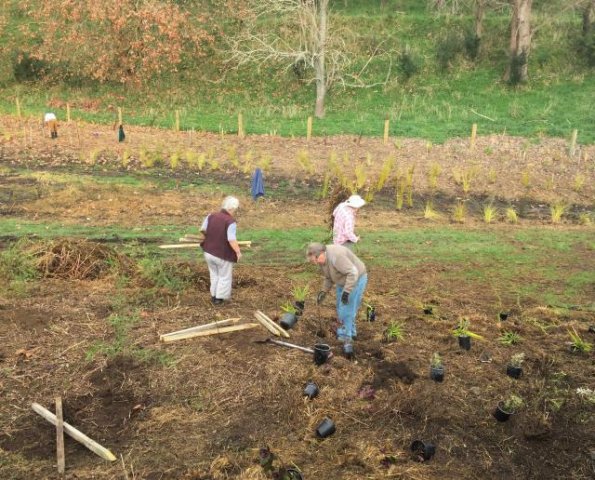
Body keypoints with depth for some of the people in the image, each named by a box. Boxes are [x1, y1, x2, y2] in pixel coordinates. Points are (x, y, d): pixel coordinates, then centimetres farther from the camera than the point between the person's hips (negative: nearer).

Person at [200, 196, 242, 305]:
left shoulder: (211, 216, -4)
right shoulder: (231, 222, -22)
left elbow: (203, 229, 3)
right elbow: (232, 240, -27)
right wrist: (238, 252, -15)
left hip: (209, 252, 6)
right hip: (223, 255, -6)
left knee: (214, 275, 25)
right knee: (224, 277, 15)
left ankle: (213, 295, 33)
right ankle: (219, 298, 22)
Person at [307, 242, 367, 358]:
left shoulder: (336, 256, -32)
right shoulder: (322, 259, -2)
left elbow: (353, 273, -33)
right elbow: (328, 277, 11)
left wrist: (346, 291, -33)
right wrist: (323, 291, 1)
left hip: (355, 279, -9)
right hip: (343, 281, 9)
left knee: (347, 311, -12)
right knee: (341, 310, 16)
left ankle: (347, 340, -6)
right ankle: (350, 333, 32)